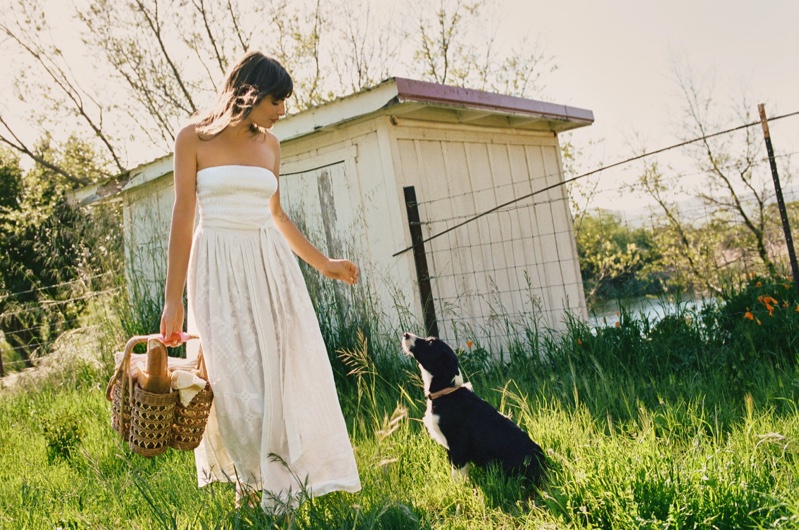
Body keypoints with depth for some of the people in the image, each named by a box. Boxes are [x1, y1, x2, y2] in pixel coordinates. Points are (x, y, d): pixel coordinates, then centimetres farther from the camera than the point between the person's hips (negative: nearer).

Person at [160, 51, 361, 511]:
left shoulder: (269, 144, 10)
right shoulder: (193, 139, -2)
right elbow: (183, 217, -5)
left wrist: (324, 264, 22)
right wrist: (173, 298, -9)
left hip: (270, 265, 4)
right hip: (219, 268, -4)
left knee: (287, 369, 2)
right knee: (235, 376, -2)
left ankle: (289, 476, 15)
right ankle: (250, 481, 15)